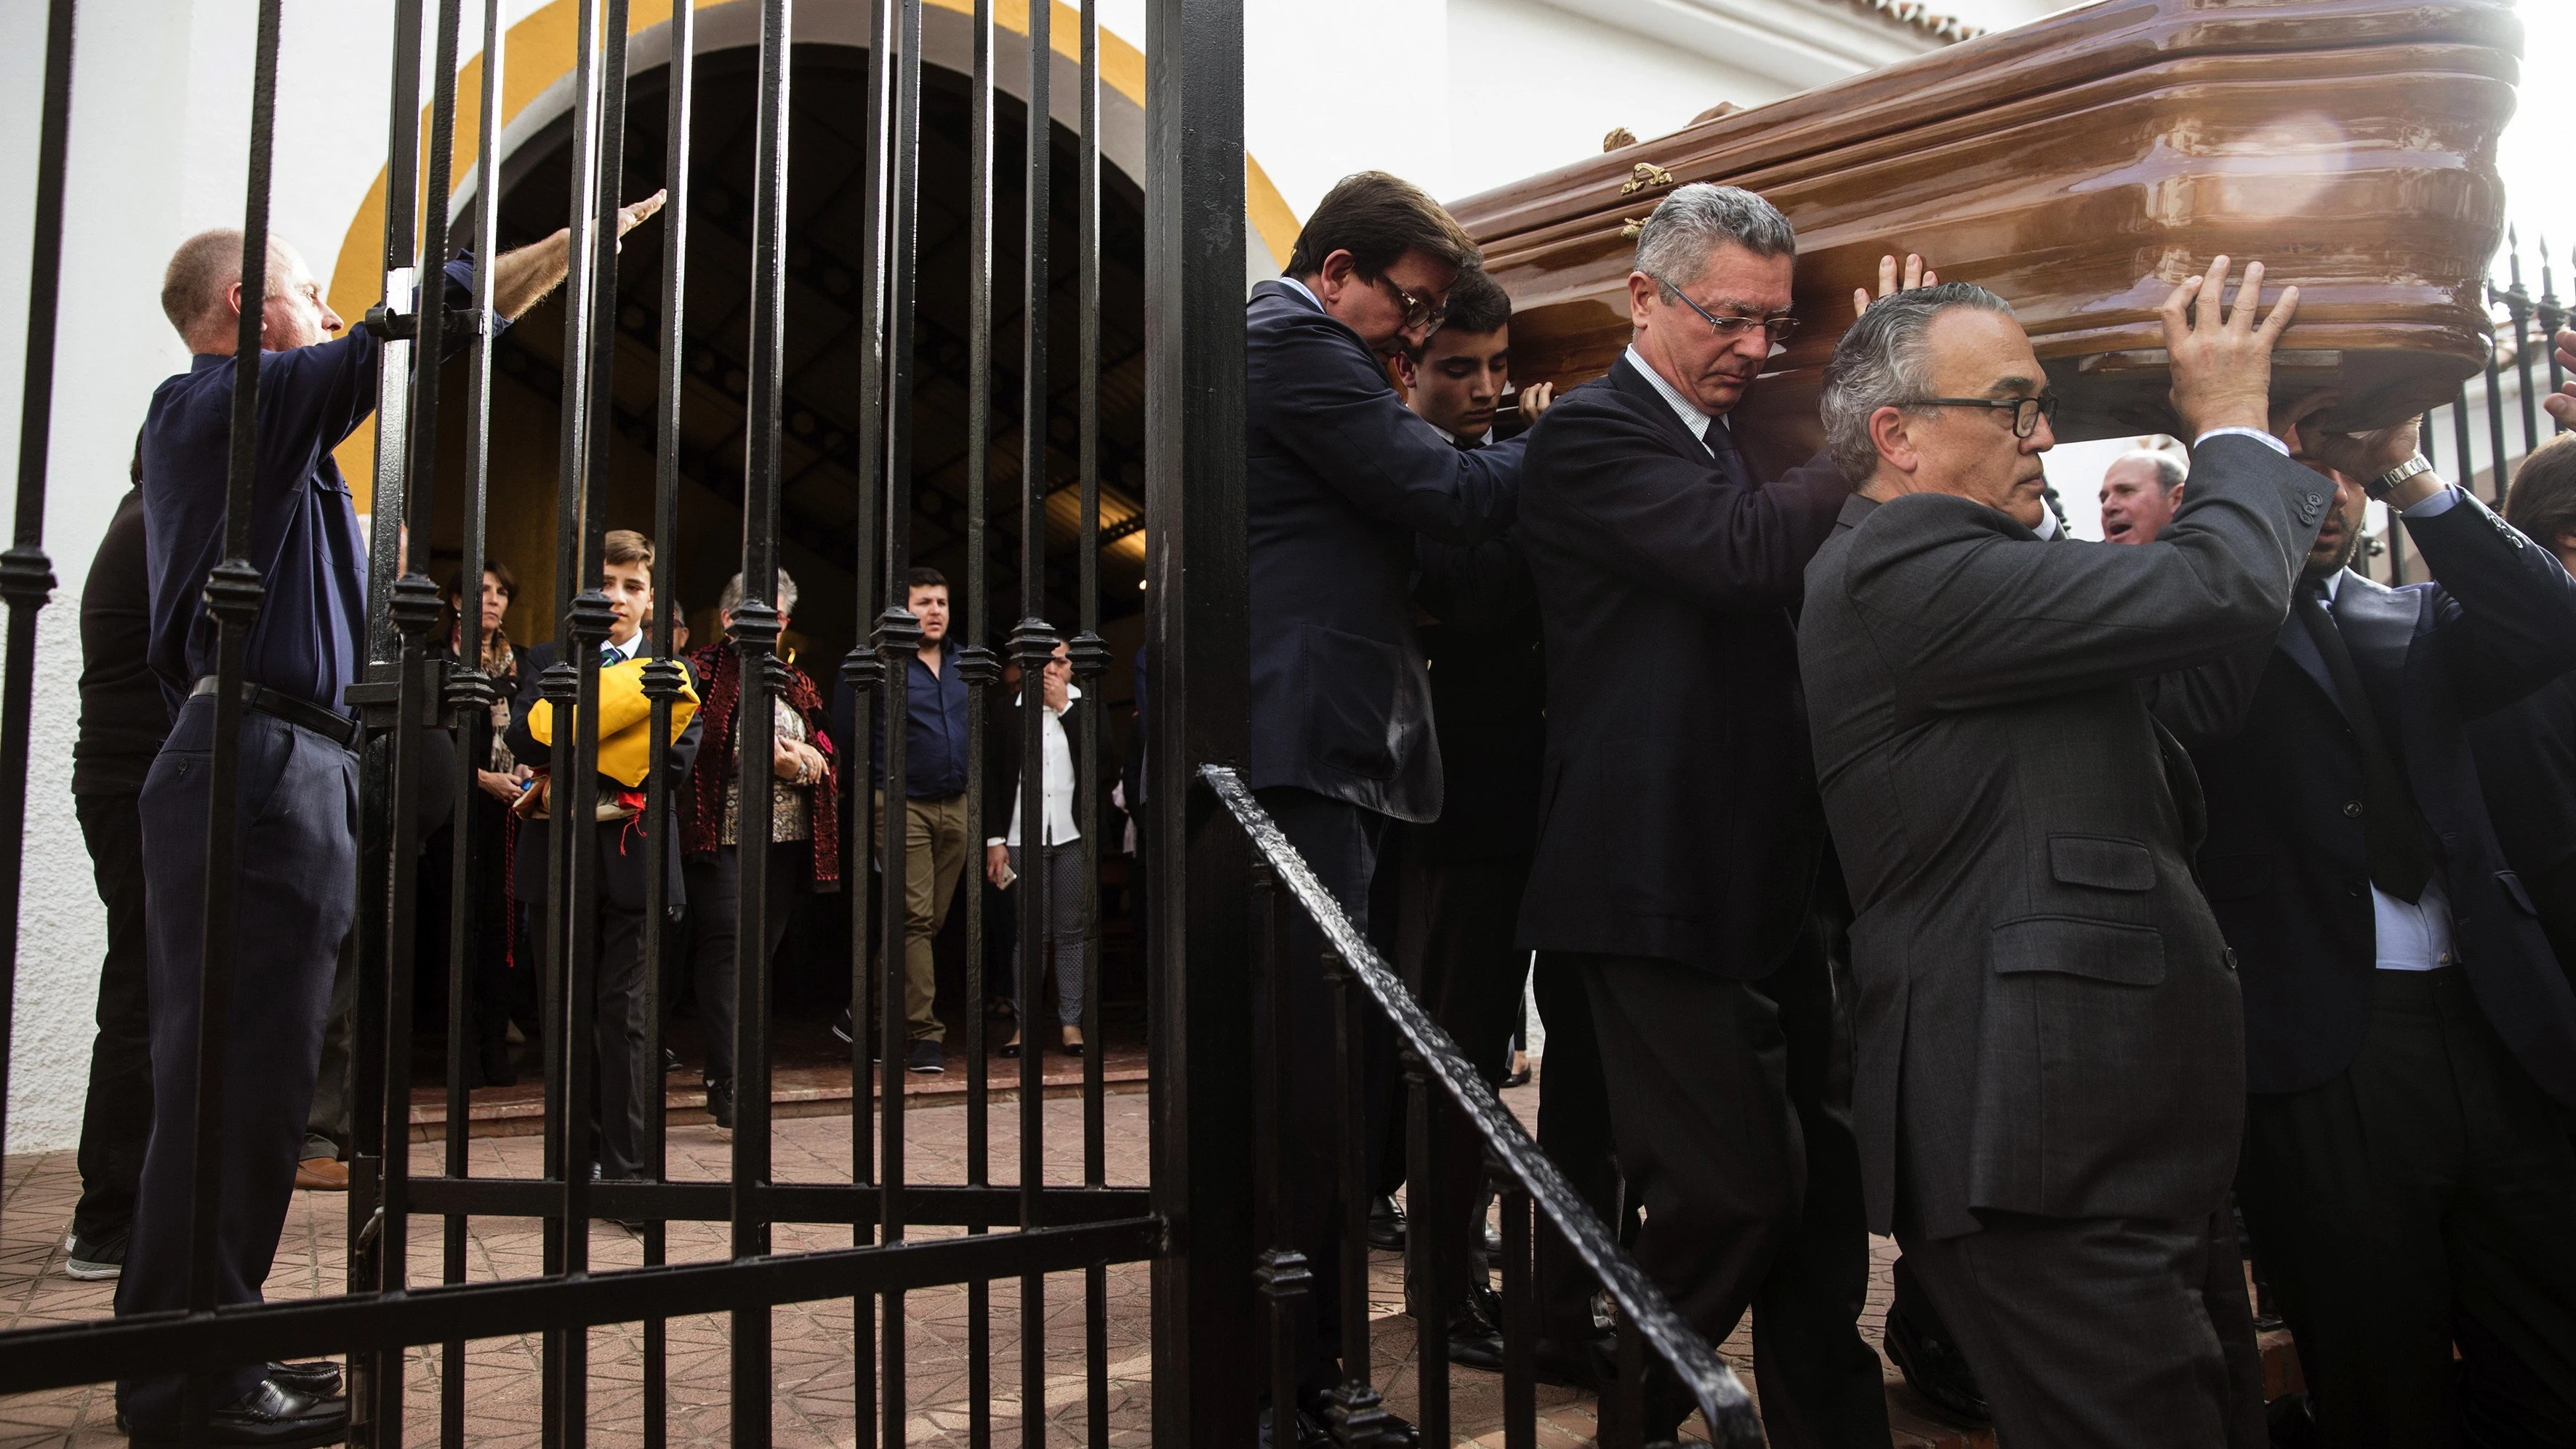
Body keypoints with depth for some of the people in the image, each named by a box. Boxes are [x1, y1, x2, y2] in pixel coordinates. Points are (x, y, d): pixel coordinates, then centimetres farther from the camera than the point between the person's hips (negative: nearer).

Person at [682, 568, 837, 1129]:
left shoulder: (795, 682, 20)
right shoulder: (704, 672, 2)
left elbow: (824, 745, 18)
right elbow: (699, 743, -11)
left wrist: (805, 758, -5)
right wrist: (774, 757, -13)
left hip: (786, 835, 6)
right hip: (724, 830, -5)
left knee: (762, 946, 8)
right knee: (726, 941, -13)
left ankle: (725, 1060, 23)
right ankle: (728, 1080, -16)